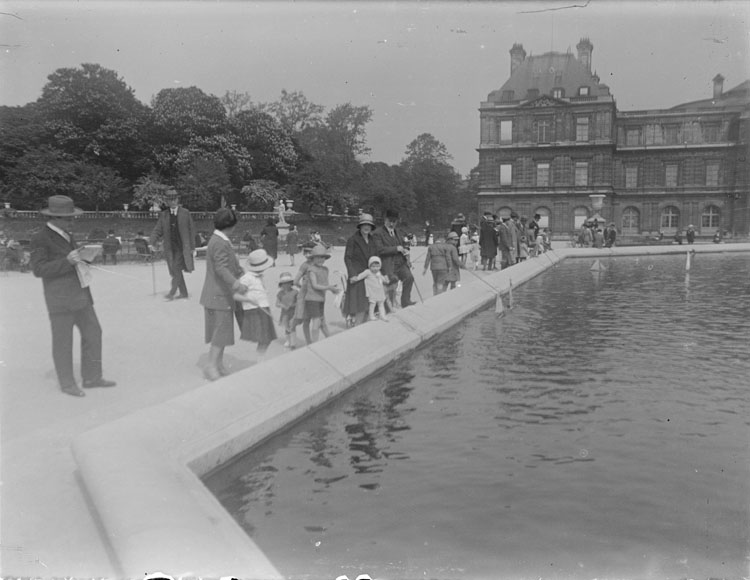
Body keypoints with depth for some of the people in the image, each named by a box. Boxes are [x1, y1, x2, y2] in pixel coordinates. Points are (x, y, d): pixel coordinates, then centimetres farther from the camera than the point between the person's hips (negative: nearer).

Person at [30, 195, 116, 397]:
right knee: (63, 341, 3)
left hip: (80, 295, 8)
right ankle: (67, 383, 17)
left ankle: (91, 377, 21)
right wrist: (67, 261, -27)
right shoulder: (40, 239, -11)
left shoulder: (65, 235, 13)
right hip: (59, 299, -8)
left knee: (93, 333, 10)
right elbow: (39, 269, -18)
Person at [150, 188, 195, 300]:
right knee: (175, 271, 6)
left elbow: (191, 229, 3)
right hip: (170, 247, 3)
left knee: (177, 270, -13)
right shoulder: (163, 215, 7)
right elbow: (157, 230, 5)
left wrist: (192, 247, 0)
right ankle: (183, 293, 16)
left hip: (182, 247, -3)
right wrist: (153, 243, -11)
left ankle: (172, 293, -11)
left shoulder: (185, 213, 1)